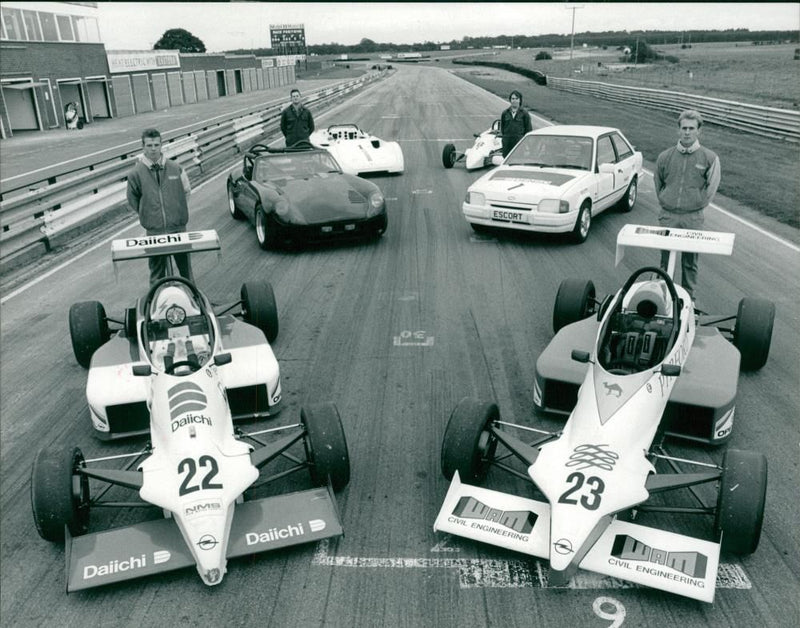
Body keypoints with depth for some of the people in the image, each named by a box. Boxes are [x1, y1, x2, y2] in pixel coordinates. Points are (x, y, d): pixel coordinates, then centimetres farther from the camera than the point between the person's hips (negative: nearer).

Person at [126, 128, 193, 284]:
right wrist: (148, 213, 4)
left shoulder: (175, 168, -2)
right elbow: (133, 201, 7)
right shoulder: (136, 173, -5)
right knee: (157, 272, 8)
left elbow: (186, 191, 11)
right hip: (154, 231, -1)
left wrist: (176, 210, 7)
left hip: (178, 227, 1)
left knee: (185, 266, 13)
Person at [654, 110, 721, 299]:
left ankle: (688, 297, 20)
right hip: (667, 216, 1)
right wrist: (665, 203, 11)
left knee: (690, 261, 7)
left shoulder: (709, 158, -1)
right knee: (665, 259, 6)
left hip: (693, 218, -1)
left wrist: (696, 206, 2)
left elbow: (711, 187, 5)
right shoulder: (665, 157, 4)